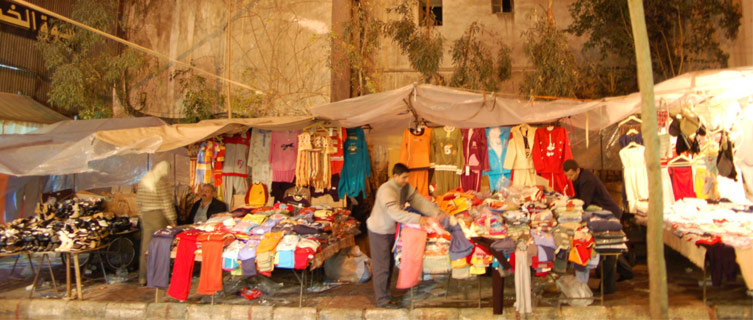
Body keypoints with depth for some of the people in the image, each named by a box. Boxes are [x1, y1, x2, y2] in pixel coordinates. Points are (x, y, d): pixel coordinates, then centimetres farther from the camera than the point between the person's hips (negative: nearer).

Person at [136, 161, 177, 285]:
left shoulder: (143, 180, 11)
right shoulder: (161, 181, -11)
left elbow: (138, 201, 13)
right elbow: (166, 202, -14)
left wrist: (142, 215, 21)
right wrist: (172, 220, -10)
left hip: (145, 216, 7)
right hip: (159, 215, -7)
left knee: (145, 246, 10)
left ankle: (143, 277, 16)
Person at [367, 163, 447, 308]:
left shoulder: (405, 187, -4)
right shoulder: (386, 190, -30)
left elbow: (419, 200, -7)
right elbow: (395, 213, -40)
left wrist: (437, 213, -18)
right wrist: (417, 219, -45)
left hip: (391, 229, 8)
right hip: (379, 231, -8)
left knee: (390, 263, 17)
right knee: (382, 266, -1)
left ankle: (385, 293, 32)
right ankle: (382, 300, 9)